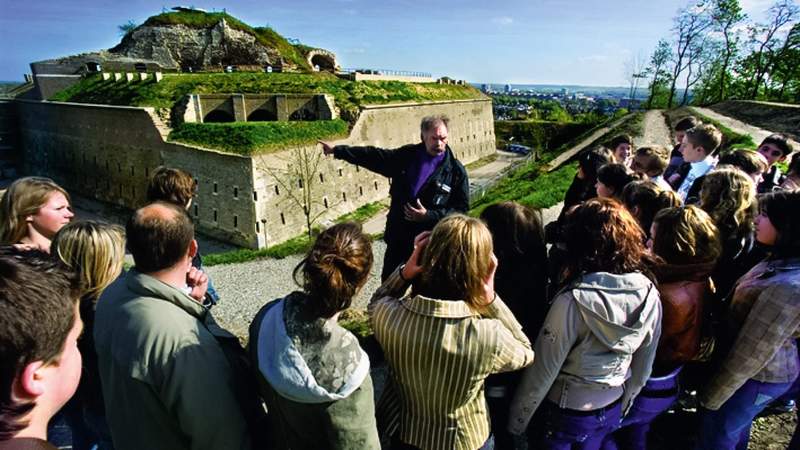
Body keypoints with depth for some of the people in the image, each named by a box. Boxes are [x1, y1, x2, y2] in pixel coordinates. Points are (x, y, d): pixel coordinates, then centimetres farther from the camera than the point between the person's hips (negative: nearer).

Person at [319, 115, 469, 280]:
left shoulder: (456, 170, -8)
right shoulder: (407, 155, 2)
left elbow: (462, 207, -7)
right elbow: (374, 156, 8)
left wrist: (429, 216, -19)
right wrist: (337, 150, 8)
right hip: (397, 235, 4)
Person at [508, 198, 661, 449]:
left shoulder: (573, 301, -31)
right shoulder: (650, 295, -13)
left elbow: (542, 371, -23)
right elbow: (642, 370, 1)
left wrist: (516, 421, -8)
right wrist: (622, 406, 18)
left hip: (564, 414, -5)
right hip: (611, 412, 5)